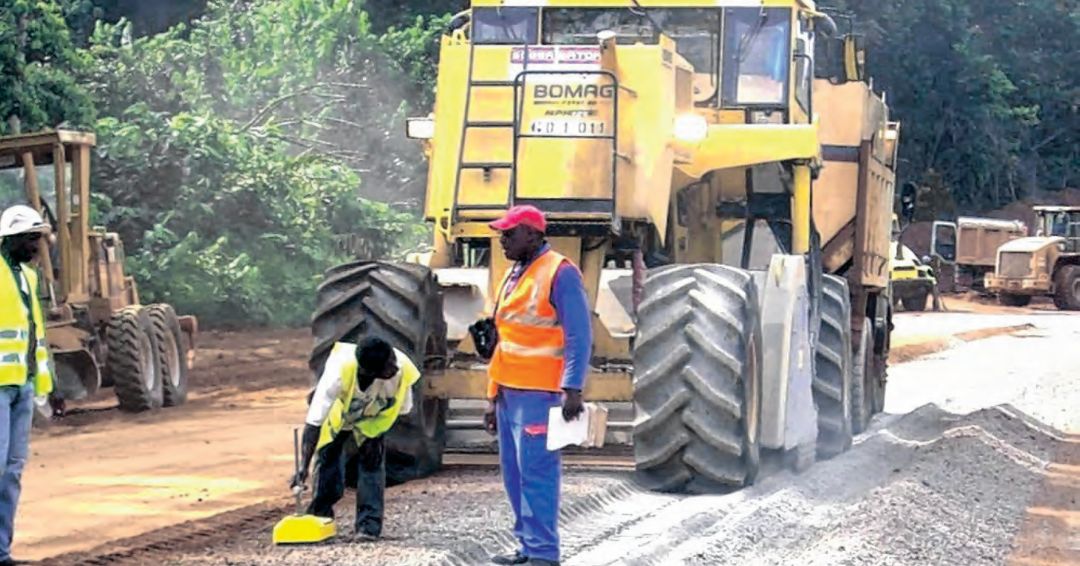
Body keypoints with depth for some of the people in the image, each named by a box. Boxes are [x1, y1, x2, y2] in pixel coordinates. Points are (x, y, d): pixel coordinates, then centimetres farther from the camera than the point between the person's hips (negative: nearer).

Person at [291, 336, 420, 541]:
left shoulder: (402, 369, -38)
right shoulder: (339, 371, -45)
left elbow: (402, 407, -15)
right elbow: (314, 421, -40)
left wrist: (376, 438, -14)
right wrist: (303, 466, -43)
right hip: (336, 415, -1)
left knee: (372, 461, -12)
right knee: (328, 458, -2)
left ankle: (369, 525, -6)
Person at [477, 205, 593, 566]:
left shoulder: (559, 273, -8)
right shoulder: (514, 275, 18)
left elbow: (578, 337, -13)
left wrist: (573, 389, -20)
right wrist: (493, 397, 22)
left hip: (538, 394, -9)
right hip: (509, 393, 9)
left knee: (536, 473, -9)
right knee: (514, 473, 12)